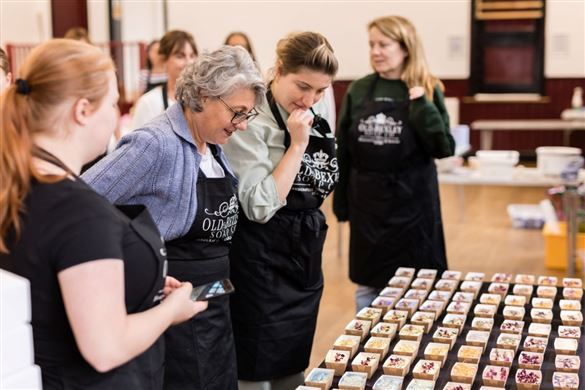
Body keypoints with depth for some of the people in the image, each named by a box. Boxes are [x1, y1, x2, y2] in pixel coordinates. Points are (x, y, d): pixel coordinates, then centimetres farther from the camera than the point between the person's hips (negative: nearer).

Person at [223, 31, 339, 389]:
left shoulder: (319, 109, 4)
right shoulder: (252, 121, -19)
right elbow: (260, 206, -23)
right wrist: (297, 144, -23)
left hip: (306, 250, 7)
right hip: (263, 256, -7)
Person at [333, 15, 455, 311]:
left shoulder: (427, 91, -4)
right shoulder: (358, 91, 2)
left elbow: (443, 149, -10)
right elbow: (343, 152, 5)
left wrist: (422, 107, -20)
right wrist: (340, 202, 5)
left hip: (412, 204, -2)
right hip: (366, 204, 3)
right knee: (367, 286, 14)